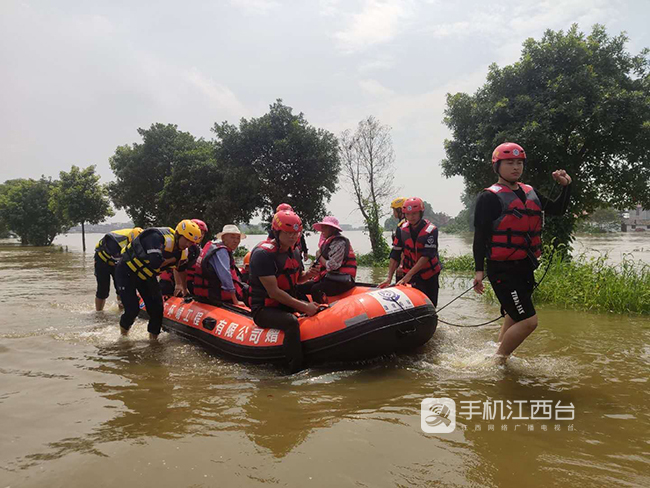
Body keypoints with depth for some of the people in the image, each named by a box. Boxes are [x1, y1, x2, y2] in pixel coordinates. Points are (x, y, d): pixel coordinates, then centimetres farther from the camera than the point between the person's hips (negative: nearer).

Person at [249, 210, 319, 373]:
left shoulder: (294, 252, 7)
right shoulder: (263, 253, -19)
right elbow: (273, 292, -23)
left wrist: (308, 274, -3)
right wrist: (303, 307, -24)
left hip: (287, 303, 9)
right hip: (264, 309, -9)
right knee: (291, 322, -35)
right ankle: (296, 370, -31)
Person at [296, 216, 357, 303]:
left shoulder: (339, 242, -11)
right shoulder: (329, 241, 19)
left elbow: (332, 266, -20)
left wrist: (319, 256, -5)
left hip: (341, 282, -10)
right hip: (329, 278, 10)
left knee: (316, 290, -34)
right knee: (300, 288, 1)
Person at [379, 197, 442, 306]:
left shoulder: (431, 230, -17)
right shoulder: (402, 230, -6)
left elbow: (426, 256, -26)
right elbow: (395, 255, -5)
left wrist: (409, 275, -32)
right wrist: (389, 278, -14)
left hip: (430, 274, -2)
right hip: (409, 274, 2)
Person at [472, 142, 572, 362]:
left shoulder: (530, 192, 13)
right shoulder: (489, 197, -9)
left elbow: (558, 209, 24)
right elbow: (480, 235, -12)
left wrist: (566, 185, 8)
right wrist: (479, 269, -16)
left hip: (525, 267, 8)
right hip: (503, 269, -8)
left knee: (514, 317, 18)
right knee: (528, 320, -11)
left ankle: (499, 357, 34)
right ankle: (498, 360, 6)